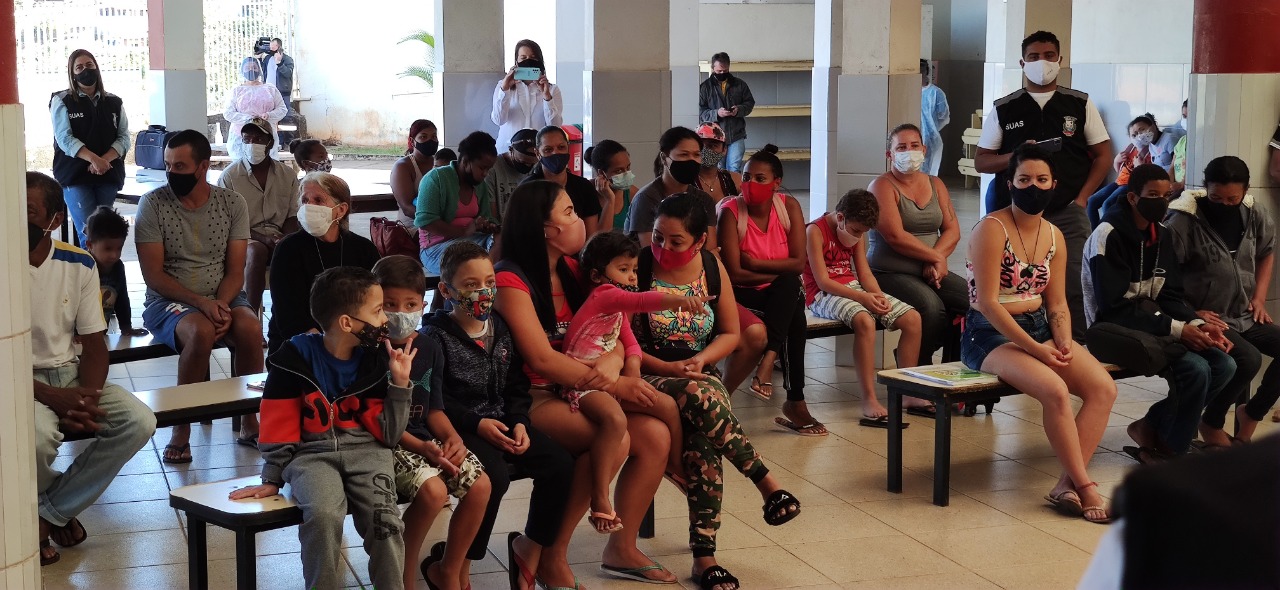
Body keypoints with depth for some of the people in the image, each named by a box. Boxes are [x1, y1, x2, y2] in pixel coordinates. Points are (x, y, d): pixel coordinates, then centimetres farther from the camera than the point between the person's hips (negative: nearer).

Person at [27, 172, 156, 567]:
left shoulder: (79, 265, 0)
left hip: (71, 375, 4)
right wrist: (51, 397, -23)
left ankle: (53, 513, -4)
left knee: (139, 422, -20)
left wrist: (86, 398, -17)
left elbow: (94, 345, 3)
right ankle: (36, 508, 2)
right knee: (38, 436, -36)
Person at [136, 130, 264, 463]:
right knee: (201, 332, -35)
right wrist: (201, 303, -21)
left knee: (250, 328, -30)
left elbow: (235, 271, 0)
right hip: (168, 300, -2)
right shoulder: (153, 204, -5)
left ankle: (249, 423, -13)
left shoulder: (232, 203, 2)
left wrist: (221, 305, -20)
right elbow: (154, 275, -9)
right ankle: (181, 431, -23)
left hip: (222, 297, 2)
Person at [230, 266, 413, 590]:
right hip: (313, 451, -2)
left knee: (383, 515, -25)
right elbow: (279, 428, 1)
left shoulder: (376, 360, 2)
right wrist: (273, 479, 4)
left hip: (365, 448, 2)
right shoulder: (296, 357, -8)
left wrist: (399, 383, -6)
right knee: (322, 513, -31)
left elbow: (387, 435, 3)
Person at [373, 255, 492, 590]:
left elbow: (434, 409, 12)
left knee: (480, 484, -12)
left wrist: (452, 437, -8)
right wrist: (420, 447, -21)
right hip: (386, 442, -7)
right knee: (433, 490, -29)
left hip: (426, 437, 7)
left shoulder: (429, 349, 9)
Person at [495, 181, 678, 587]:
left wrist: (611, 364, -15)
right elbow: (542, 359, -21)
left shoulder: (570, 270, 11)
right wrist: (614, 386, -20)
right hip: (529, 400, -8)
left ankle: (621, 549, 4)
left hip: (574, 392, 8)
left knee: (656, 436, -11)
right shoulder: (511, 280, -14)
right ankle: (548, 553, -15)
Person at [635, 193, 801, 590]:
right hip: (648, 376, -3)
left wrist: (699, 361, -8)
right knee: (701, 396, -38)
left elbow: (730, 333, 11)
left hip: (701, 374, 3)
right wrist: (668, 368, -17)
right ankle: (766, 482, -24)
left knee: (704, 438, -32)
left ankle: (703, 554, -28)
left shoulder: (712, 268, 4)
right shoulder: (638, 269, -7)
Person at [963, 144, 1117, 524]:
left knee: (1104, 388, -15)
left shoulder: (1054, 236, 10)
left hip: (1039, 328, 7)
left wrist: (1064, 342, -8)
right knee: (1055, 390, -31)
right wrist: (1035, 348, -19)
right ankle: (1084, 486, -17)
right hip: (991, 335, -7)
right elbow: (987, 302, -17)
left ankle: (1067, 484, -15)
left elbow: (1057, 303, 12)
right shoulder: (992, 229, -11)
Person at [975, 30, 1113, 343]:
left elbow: (1102, 154, 10)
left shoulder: (1080, 104, 9)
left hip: (1068, 213, 0)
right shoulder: (1004, 109, 8)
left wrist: (1082, 198, -1)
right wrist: (1016, 156, -11)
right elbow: (981, 161, 8)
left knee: (1074, 287, -8)